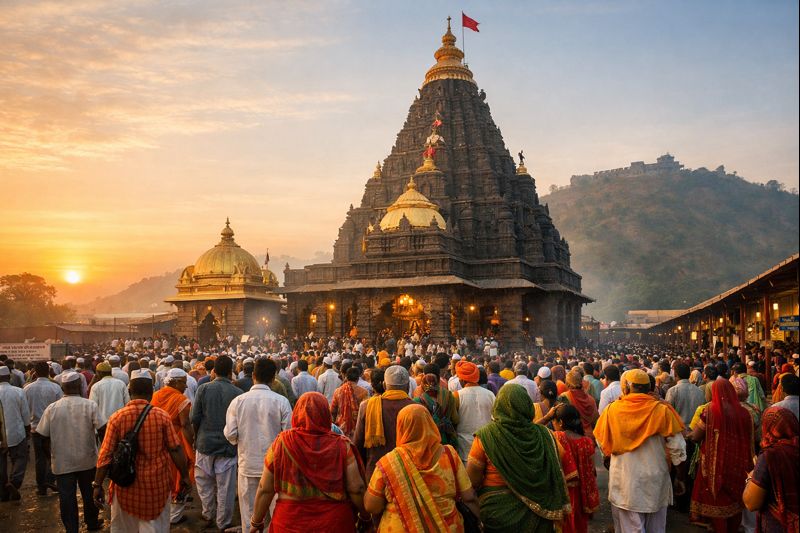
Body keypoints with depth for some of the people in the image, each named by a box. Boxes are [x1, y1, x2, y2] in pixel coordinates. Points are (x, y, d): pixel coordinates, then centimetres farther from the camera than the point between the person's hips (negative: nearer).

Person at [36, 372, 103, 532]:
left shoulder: (52, 408, -6)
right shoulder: (90, 405, -12)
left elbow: (43, 436, -1)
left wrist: (51, 454, 14)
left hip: (62, 462, 0)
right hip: (87, 459, 0)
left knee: (67, 498, 9)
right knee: (89, 493, 18)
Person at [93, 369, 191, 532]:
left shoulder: (117, 417, -8)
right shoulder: (162, 416, -10)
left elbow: (106, 454, -7)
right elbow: (175, 449, -7)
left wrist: (97, 484, 1)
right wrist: (184, 476, 4)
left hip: (126, 484, 1)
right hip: (156, 483, -1)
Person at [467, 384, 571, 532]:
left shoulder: (486, 435, -17)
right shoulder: (543, 434, -10)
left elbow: (472, 481, -14)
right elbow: (556, 477, -5)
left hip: (498, 510, -2)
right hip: (537, 513, 2)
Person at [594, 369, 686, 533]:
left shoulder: (612, 410, -10)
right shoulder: (662, 410, -11)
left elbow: (601, 442, 1)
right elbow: (677, 446, -7)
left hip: (624, 484, -1)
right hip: (656, 482, 1)